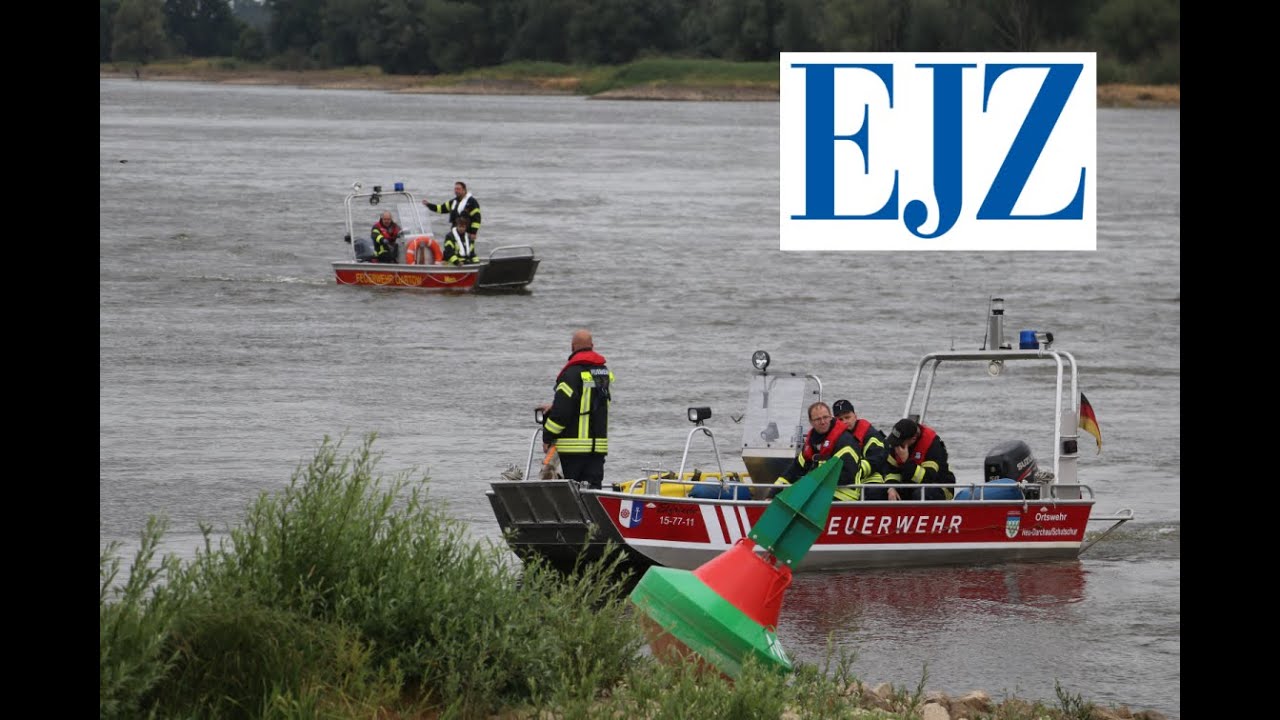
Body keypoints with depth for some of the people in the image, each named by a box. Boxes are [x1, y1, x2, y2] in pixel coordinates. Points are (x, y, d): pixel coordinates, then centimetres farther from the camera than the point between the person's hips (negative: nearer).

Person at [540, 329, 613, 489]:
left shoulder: (573, 373, -14)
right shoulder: (605, 371, 11)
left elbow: (562, 410, -16)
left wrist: (547, 438, -5)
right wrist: (554, 407, 25)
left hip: (574, 445, -6)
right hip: (598, 444, 6)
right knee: (594, 484, 5)